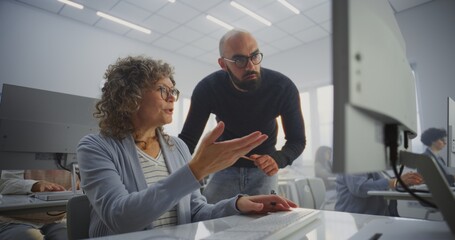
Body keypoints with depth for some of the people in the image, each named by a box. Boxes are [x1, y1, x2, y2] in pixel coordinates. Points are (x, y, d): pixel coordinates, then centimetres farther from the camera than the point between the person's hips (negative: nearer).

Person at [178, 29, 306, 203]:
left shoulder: (284, 87, -21)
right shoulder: (207, 88, -21)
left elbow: (297, 140, -13)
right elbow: (188, 139, -16)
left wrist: (278, 159, -35)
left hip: (263, 169, 0)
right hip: (225, 167, 1)